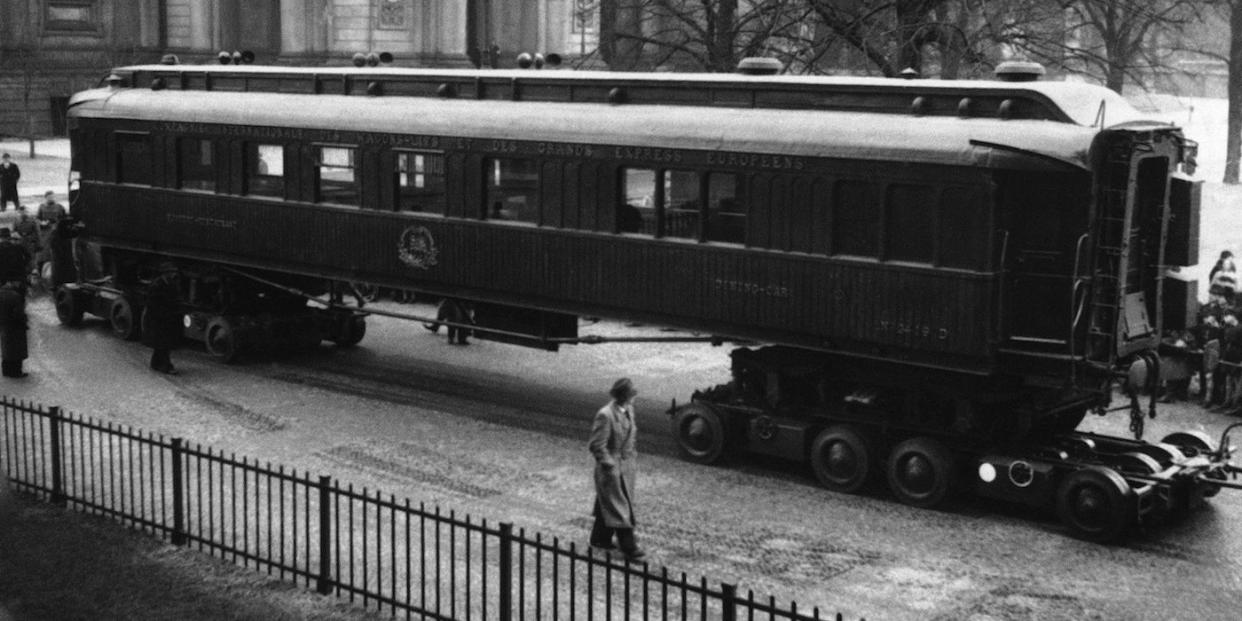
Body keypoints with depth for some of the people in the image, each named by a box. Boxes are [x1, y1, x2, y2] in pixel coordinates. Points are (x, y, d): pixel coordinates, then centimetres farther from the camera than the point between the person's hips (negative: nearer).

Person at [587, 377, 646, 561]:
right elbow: (597, 445, -20)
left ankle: (600, 539, 31)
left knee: (608, 505, 18)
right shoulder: (605, 415, -22)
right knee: (618, 508, -4)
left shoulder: (628, 410, 5)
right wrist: (610, 466, -18)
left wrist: (632, 459, 16)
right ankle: (629, 548, -1)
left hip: (627, 466, 8)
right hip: (611, 468, -8)